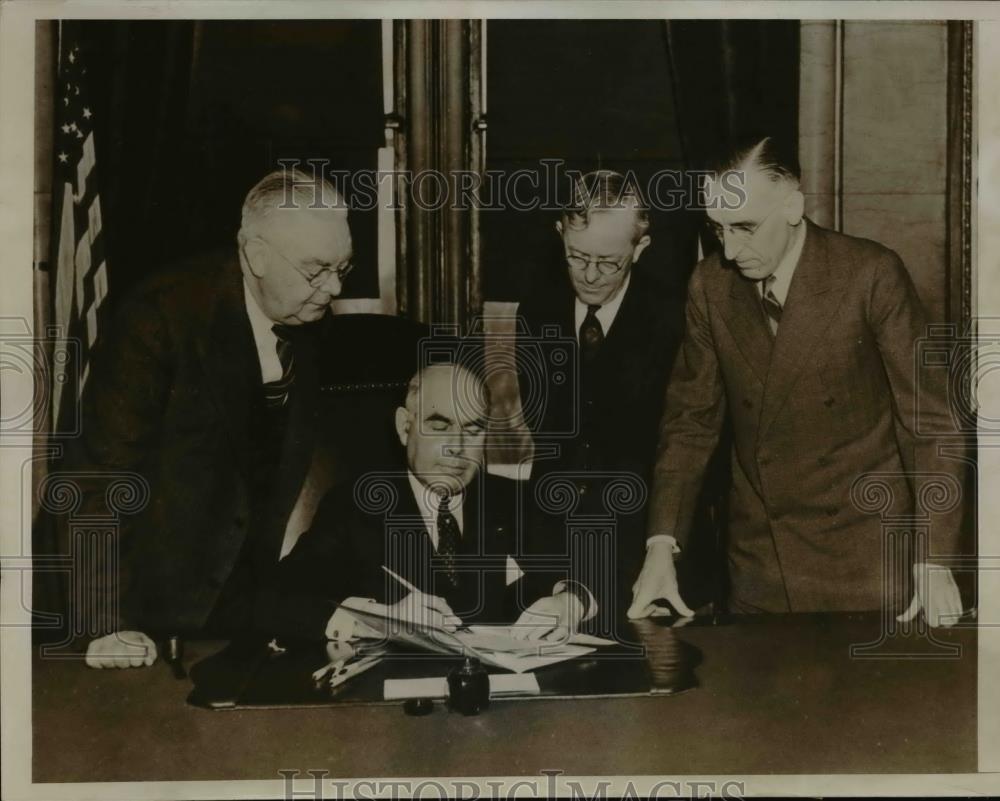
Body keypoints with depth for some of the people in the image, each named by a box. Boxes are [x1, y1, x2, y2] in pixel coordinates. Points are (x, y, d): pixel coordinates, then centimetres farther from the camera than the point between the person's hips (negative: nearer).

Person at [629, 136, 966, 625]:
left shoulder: (871, 275, -13)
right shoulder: (709, 286, -1)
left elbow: (929, 419, -11)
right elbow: (691, 418, 4)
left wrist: (933, 563, -15)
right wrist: (662, 546, -5)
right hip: (758, 566, 3)